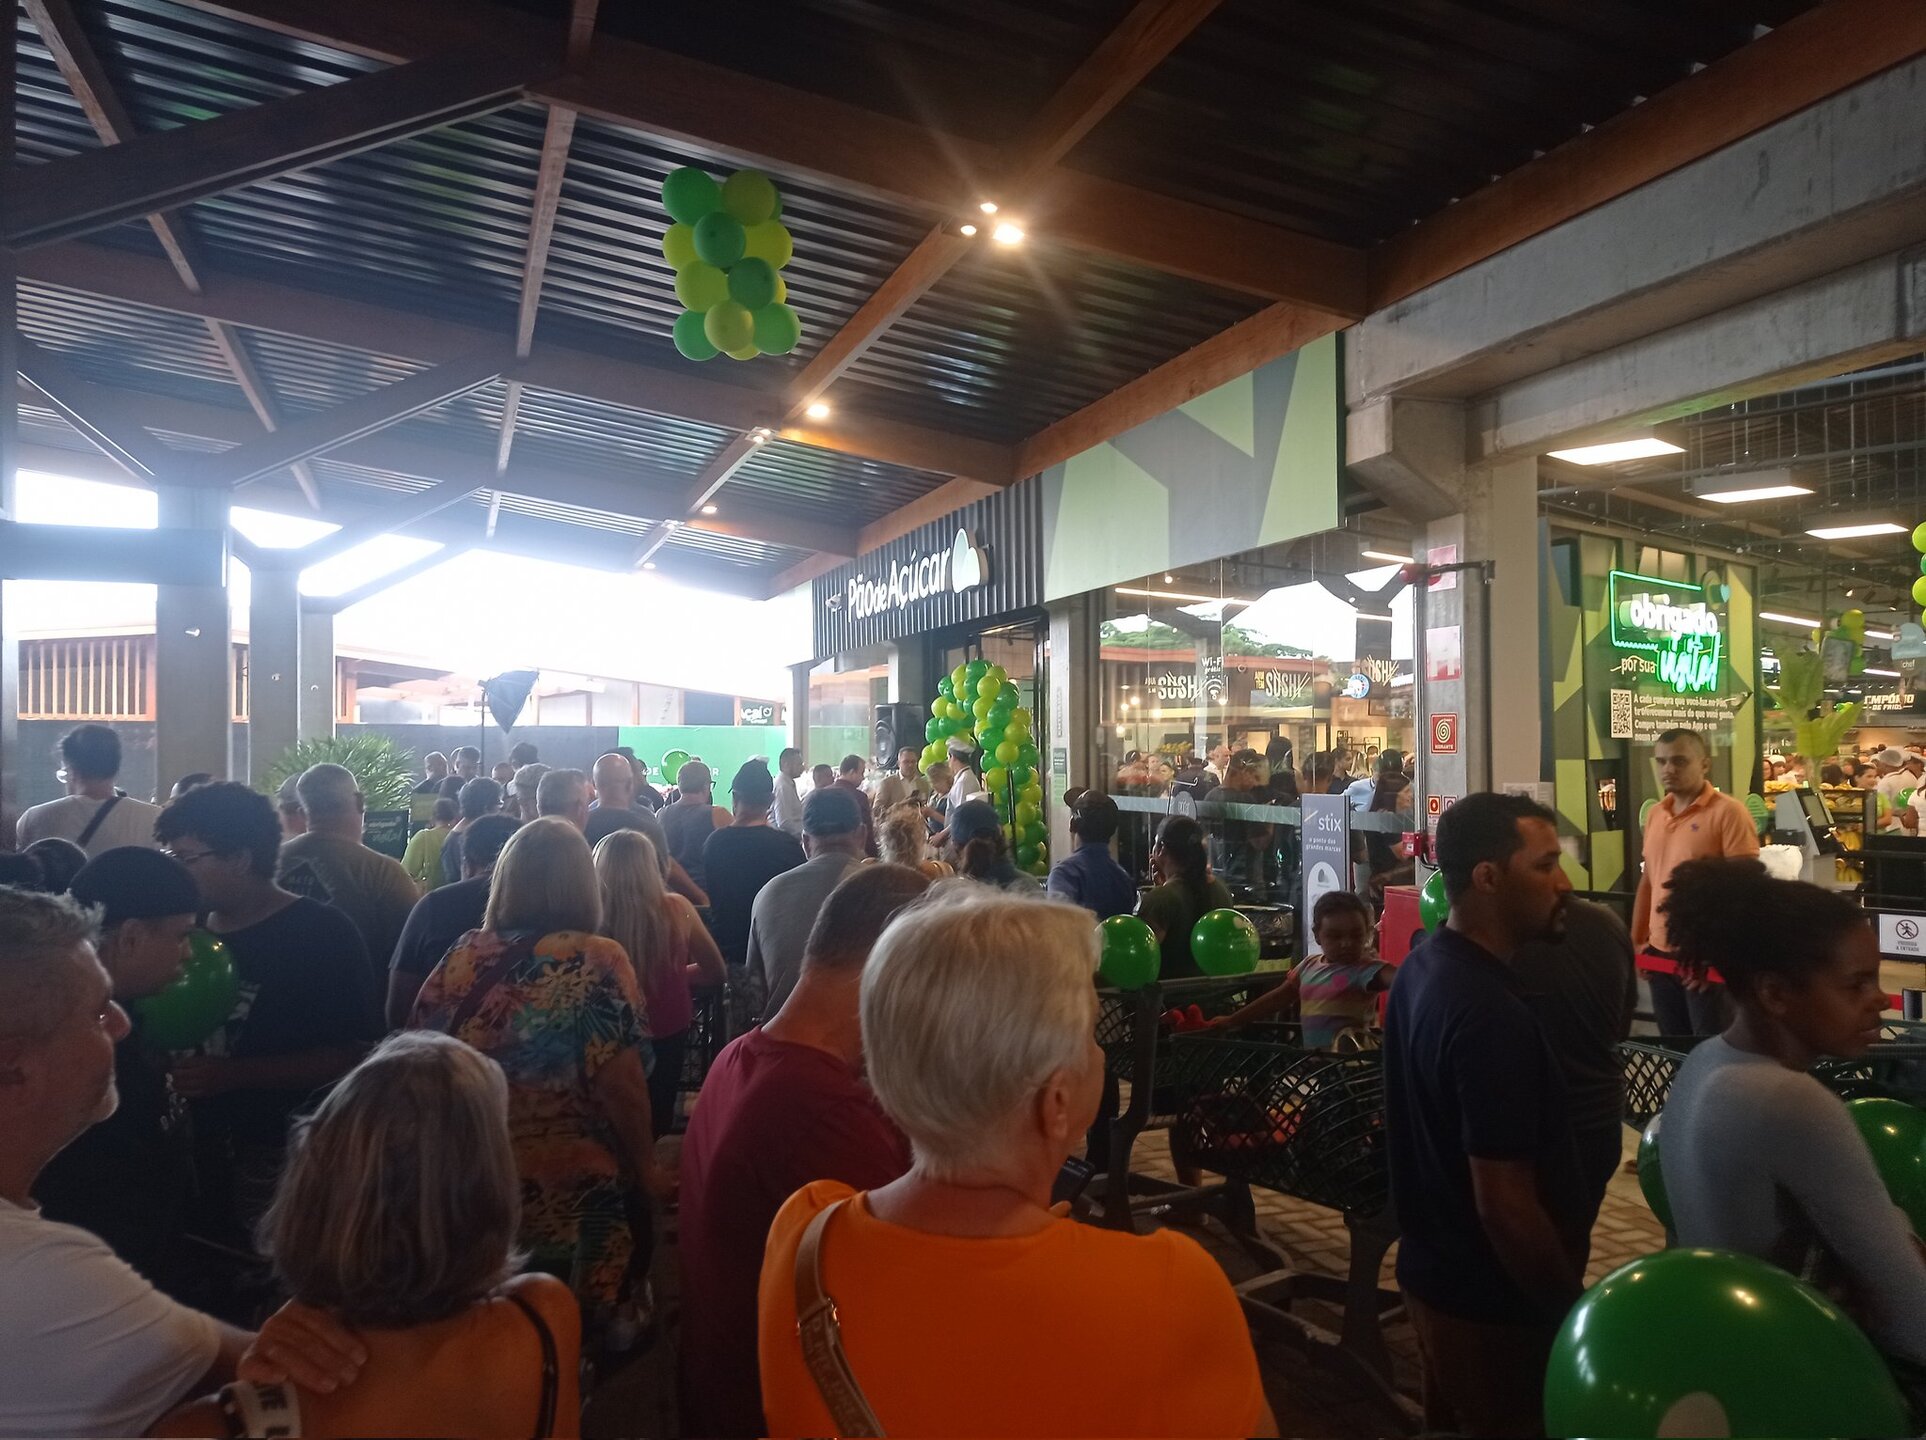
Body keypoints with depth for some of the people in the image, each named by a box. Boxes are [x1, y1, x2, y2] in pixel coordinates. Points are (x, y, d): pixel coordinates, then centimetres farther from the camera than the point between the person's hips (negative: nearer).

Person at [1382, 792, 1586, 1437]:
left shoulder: (1424, 964, -1)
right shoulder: (1491, 1017, -31)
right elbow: (1506, 1208, -27)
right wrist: (1578, 1314, -15)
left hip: (1434, 1270, 8)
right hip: (1494, 1303, -8)